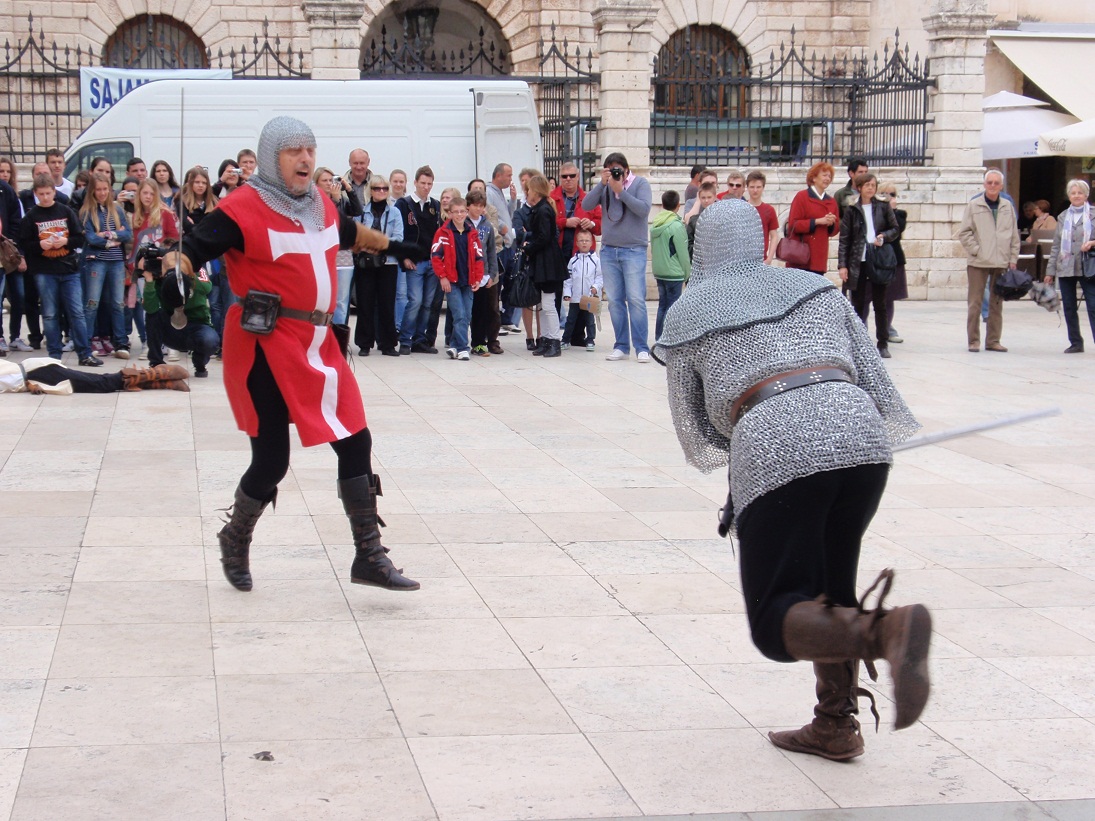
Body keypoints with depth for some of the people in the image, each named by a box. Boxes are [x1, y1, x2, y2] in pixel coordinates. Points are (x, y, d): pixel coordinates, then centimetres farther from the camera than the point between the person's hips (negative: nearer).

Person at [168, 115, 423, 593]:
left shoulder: (321, 204, 11)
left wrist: (392, 247, 45)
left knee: (355, 443, 4)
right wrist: (173, 272, -39)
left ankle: (369, 558, 13)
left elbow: (350, 233, 32)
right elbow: (192, 251, -18)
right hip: (265, 348, -7)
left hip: (317, 347, 7)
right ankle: (235, 541, 27)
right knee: (272, 460, -3)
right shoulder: (243, 209, -12)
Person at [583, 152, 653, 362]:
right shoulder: (604, 187, 7)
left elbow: (644, 209, -15)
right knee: (614, 301, 5)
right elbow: (586, 205, -4)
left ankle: (641, 347, -6)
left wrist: (621, 190, -16)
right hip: (609, 250, 4)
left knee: (636, 299, -8)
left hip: (634, 250, -4)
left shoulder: (640, 184, 0)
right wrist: (602, 184, -12)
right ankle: (621, 346, 11)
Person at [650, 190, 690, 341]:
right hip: (674, 273, -7)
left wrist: (656, 268, 18)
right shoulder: (677, 226, -14)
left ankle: (659, 338, 17)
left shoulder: (655, 225, 7)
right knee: (671, 307, -3)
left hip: (659, 272, 7)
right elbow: (683, 253, -12)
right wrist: (687, 274, -3)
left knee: (663, 305, 14)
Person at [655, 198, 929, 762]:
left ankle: (885, 631, -29)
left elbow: (696, 437, 24)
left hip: (772, 448, -4)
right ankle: (836, 727, 23)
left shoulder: (685, 314, 19)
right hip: (861, 438, 5)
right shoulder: (815, 286, 25)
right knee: (829, 586, 24)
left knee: (778, 624, -1)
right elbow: (875, 382, 18)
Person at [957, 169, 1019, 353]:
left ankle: (993, 340, 15)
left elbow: (1014, 236, 11)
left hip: (1001, 262, 3)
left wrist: (1013, 259, 5)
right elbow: (964, 233, -2)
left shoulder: (1008, 207, 8)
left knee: (997, 303, 8)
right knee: (975, 303, -1)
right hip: (978, 263, -3)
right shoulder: (973, 206, -1)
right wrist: (976, 250, -10)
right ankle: (974, 341, 6)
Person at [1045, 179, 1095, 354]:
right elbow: (1056, 246, 15)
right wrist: (1050, 270, 11)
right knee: (1069, 308, 7)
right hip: (1065, 268, 4)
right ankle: (1076, 342, 17)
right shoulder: (1063, 217, 14)